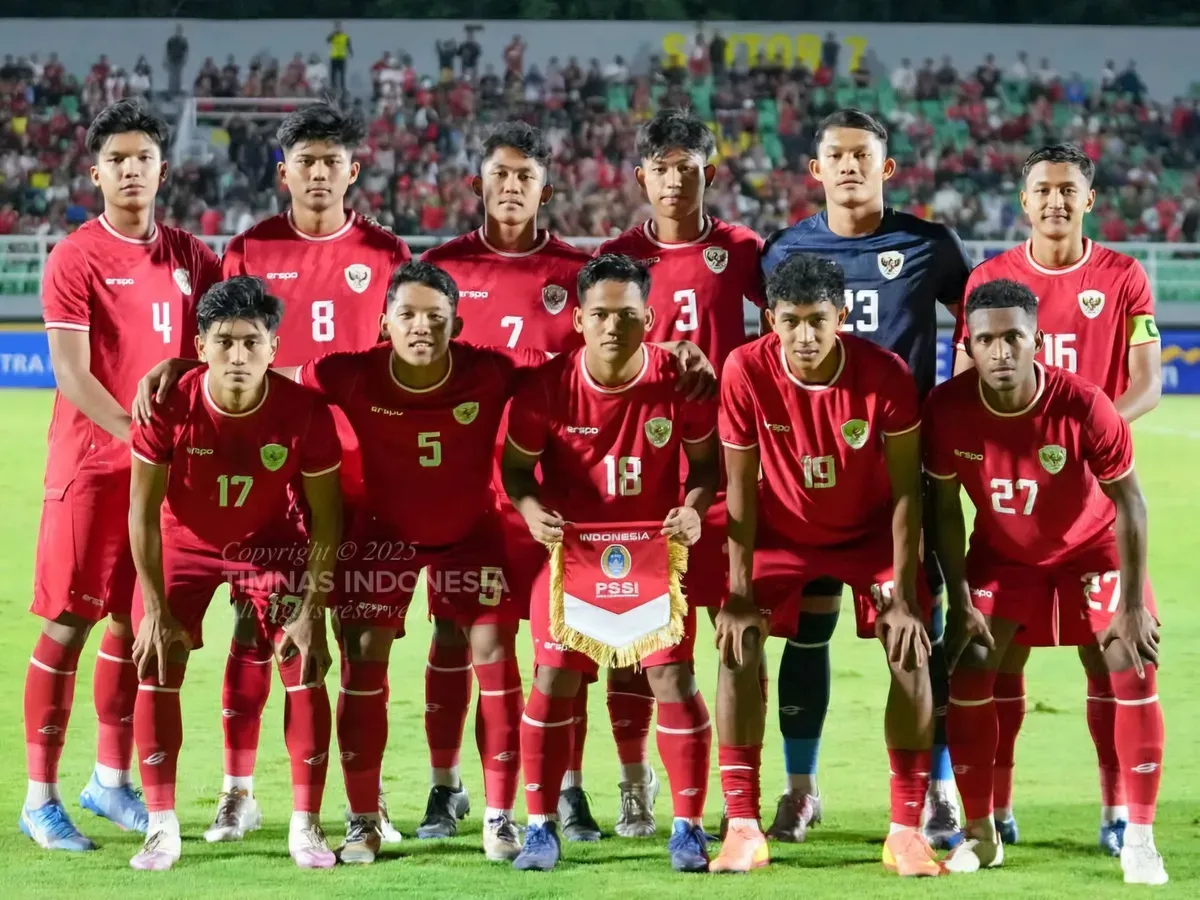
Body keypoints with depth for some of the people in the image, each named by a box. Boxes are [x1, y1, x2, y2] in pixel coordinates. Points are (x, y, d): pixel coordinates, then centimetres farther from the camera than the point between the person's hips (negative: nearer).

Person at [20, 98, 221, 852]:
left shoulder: (191, 258, 8)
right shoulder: (75, 259, -7)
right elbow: (73, 375, -12)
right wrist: (140, 434, -21)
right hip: (90, 463, -5)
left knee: (137, 620, 10)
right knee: (69, 621, -4)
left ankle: (111, 779, 23)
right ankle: (41, 797, 0)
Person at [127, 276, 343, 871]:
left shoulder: (304, 412, -27)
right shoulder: (170, 406, -27)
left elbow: (325, 518, -15)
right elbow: (143, 509, -17)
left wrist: (311, 610, -18)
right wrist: (155, 610, -19)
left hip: (272, 543, 0)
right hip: (183, 543, 0)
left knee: (305, 667, -10)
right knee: (156, 667, -10)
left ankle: (306, 827, 0)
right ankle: (161, 827, 0)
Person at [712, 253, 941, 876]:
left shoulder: (886, 375, -26)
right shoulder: (746, 371, -25)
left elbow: (905, 490, -18)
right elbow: (741, 487, -16)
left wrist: (903, 595, -20)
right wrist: (739, 593, -18)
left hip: (871, 531, 0)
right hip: (781, 531, 0)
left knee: (911, 654, -13)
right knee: (737, 647, -15)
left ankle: (906, 831, -3)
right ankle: (743, 829, -7)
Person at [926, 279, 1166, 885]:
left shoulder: (1084, 407, -32)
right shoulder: (948, 407, -26)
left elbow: (1128, 501, -19)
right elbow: (945, 507, -10)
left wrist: (1133, 604, -17)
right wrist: (960, 601, -10)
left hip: (1091, 546, -2)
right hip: (1001, 551, 2)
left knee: (1134, 670, -13)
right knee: (967, 672, -8)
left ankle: (1140, 839, -3)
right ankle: (981, 834, 8)